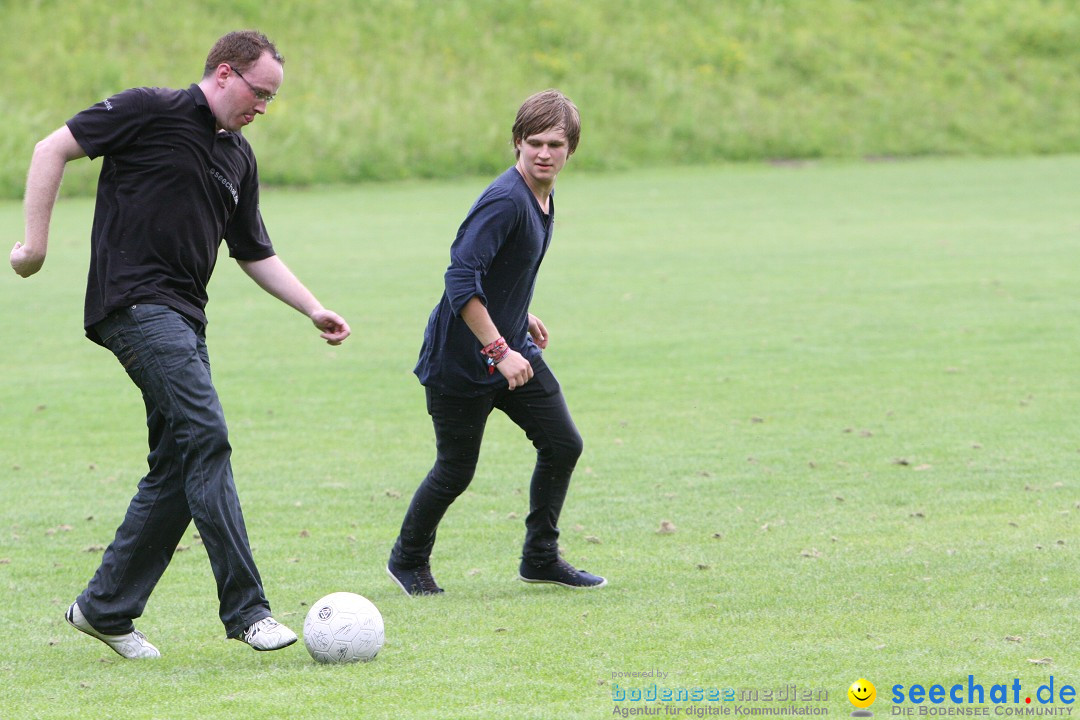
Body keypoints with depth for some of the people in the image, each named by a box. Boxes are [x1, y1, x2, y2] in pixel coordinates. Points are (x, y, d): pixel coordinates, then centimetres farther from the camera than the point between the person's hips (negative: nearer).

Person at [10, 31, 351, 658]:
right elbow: (54, 148, -5)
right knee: (206, 437, -18)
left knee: (177, 470, 5)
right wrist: (36, 241, -9)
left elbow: (256, 253, 26)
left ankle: (105, 608, 17)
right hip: (135, 303, -9)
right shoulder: (152, 112, -5)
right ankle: (245, 608, -20)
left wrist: (314, 309, 16)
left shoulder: (240, 158, 18)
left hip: (184, 317, 9)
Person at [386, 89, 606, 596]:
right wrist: (498, 350, -31)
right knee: (456, 471, 2)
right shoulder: (506, 200, -24)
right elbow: (460, 278, -31)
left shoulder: (542, 195, 6)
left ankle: (540, 558, 19)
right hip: (461, 359, -9)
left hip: (511, 347, 9)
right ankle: (408, 560, 25)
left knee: (562, 444, 5)